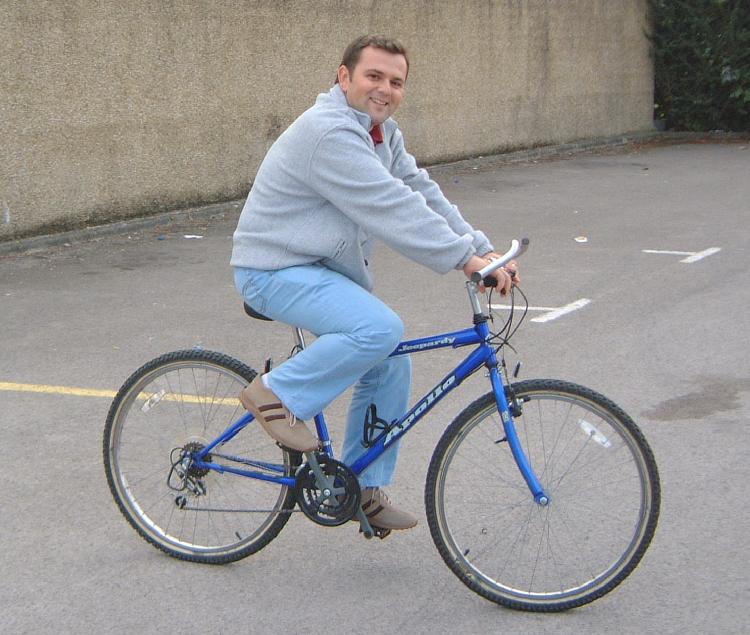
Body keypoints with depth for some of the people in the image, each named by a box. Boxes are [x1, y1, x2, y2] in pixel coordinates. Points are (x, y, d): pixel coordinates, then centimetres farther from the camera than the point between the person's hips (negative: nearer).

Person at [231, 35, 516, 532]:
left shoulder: (382, 133, 9)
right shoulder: (329, 132, -24)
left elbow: (423, 194, 4)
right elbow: (392, 209, -30)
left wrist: (484, 250, -7)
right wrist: (465, 259, -30)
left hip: (329, 268, 10)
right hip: (276, 271, -10)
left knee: (391, 367, 7)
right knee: (381, 329, -29)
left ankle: (362, 489, 19)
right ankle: (277, 394, -12)